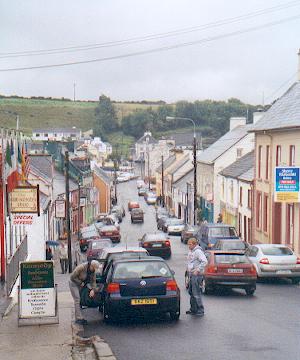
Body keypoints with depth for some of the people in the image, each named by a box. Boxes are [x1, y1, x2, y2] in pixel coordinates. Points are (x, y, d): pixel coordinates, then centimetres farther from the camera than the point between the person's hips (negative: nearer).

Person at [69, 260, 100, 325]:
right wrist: (80, 283, -20)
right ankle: (79, 318, -17)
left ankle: (78, 318, 12)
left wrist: (93, 290, -20)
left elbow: (93, 281, -4)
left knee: (80, 300, 6)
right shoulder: (81, 267, -31)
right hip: (74, 284, -7)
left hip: (81, 284, 7)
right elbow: (72, 277, -25)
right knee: (77, 300, -14)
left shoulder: (93, 271, -10)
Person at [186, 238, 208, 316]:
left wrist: (198, 270, -24)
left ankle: (200, 311, -2)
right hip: (191, 274, 10)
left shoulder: (198, 251, -15)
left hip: (197, 275, -10)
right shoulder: (190, 251, 15)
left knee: (196, 293, -8)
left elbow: (204, 261, -24)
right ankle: (193, 309, 24)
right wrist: (188, 268, 16)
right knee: (191, 292, 15)